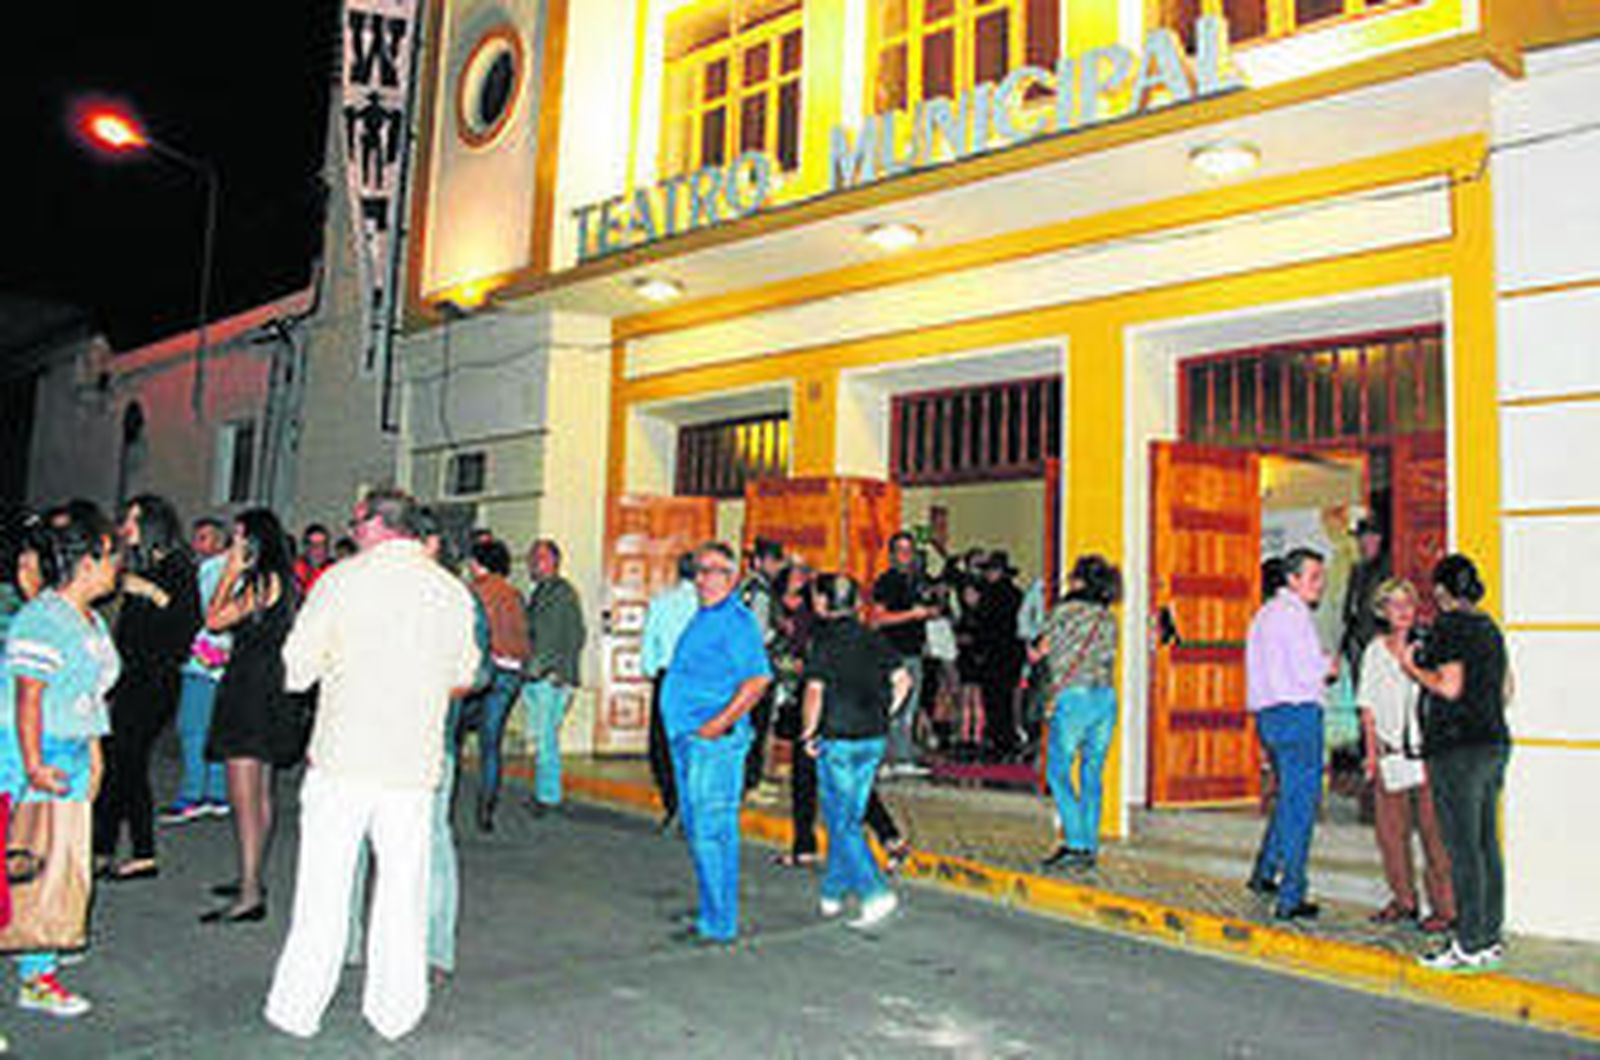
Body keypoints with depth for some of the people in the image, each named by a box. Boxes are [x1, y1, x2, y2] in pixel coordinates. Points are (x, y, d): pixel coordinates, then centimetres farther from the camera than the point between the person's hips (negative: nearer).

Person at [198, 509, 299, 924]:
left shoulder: (265, 581, -14)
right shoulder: (280, 580, 15)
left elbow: (214, 620, -10)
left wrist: (231, 572, -4)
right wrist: (236, 574, 16)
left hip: (253, 687, -10)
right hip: (266, 691, 10)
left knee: (244, 795, -11)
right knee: (260, 792, 17)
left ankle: (250, 895, -13)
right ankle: (251, 879, 28)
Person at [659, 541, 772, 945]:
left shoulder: (736, 620, -12)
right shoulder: (702, 618, 18)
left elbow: (758, 679, -22)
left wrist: (718, 724, -21)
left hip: (714, 743, -10)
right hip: (688, 739, 10)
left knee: (711, 832, -6)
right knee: (697, 830, 15)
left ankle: (719, 925, 3)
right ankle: (711, 917, 26)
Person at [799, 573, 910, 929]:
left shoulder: (824, 641, -10)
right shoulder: (873, 639, 7)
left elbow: (815, 690, -19)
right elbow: (903, 679, 6)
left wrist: (809, 731, -7)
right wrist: (883, 716, 12)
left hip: (838, 739, -6)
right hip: (873, 739, 6)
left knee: (841, 822, 0)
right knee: (849, 818, 16)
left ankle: (876, 894, -11)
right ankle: (833, 893, 25)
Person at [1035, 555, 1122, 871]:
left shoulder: (1065, 611, -3)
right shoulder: (1109, 618, 13)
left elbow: (1039, 653, 4)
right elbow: (1108, 657, 15)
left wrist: (1032, 650, 27)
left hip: (1074, 695, -6)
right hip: (1106, 696, 6)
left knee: (1059, 772, 0)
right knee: (1092, 775, 9)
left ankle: (1075, 843, -8)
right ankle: (1090, 847, 10)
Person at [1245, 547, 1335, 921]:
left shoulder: (1266, 612, 17)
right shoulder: (1293, 613, -13)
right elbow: (1308, 673, -18)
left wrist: (1318, 666, 14)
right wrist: (1329, 665, 2)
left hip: (1267, 714, 9)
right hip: (1297, 713, -9)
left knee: (1289, 796, 23)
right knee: (1300, 805, -4)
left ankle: (1264, 872, 27)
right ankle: (1290, 899, -1)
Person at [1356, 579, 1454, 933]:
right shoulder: (1375, 651, 8)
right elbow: (1369, 705, 10)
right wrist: (1371, 751, 7)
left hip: (1425, 751, -3)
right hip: (1390, 754, 4)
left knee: (1433, 831, -2)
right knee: (1390, 830, 8)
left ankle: (1444, 906, 7)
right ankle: (1403, 901, 22)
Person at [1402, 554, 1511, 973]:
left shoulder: (1449, 627, -12)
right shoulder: (1490, 627, 14)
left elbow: (1449, 687, -19)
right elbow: (1505, 690, 18)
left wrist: (1413, 667, -5)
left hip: (1458, 749, -9)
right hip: (1494, 742, 9)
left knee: (1463, 847, -5)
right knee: (1487, 844, 12)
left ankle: (1470, 946, -2)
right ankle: (1491, 938, 18)